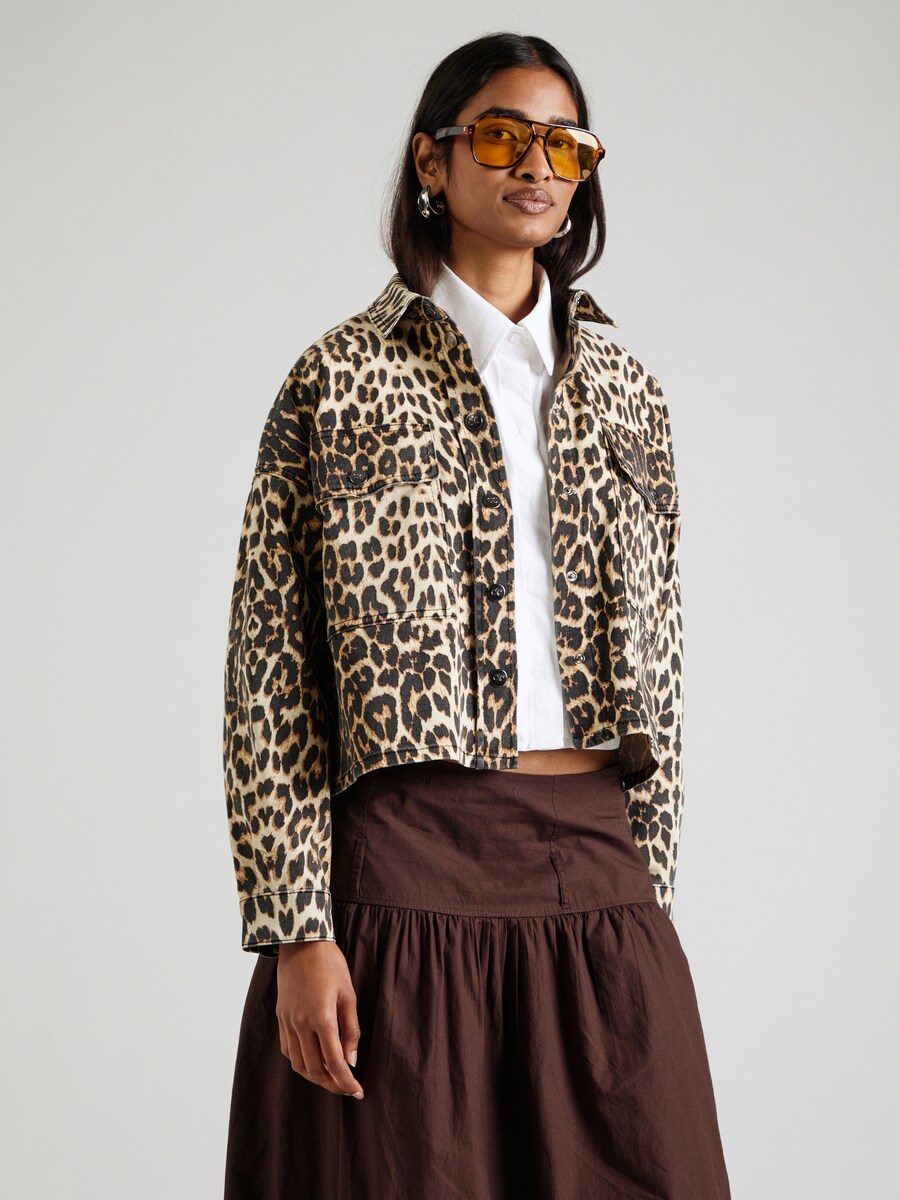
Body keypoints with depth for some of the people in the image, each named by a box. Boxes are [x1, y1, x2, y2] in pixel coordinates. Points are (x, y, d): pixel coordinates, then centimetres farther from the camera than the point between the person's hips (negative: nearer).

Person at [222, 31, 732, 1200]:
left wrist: (649, 902, 10)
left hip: (596, 870, 4)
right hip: (406, 868, -3)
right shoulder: (342, 378, 0)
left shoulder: (625, 391, 12)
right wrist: (297, 931, -10)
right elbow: (270, 675, -4)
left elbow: (656, 667, 14)